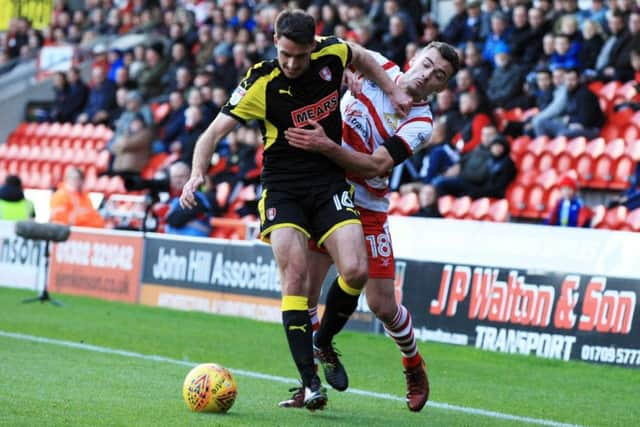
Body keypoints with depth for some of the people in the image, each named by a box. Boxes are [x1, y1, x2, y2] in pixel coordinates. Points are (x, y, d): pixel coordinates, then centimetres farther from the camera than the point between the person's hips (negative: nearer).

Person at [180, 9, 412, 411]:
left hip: (329, 182, 2)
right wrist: (197, 174, -27)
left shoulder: (332, 54, -6)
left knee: (355, 271, -15)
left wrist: (393, 92, 12)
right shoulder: (260, 83, -14)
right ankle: (310, 381, -15)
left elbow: (362, 56, 20)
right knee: (295, 276, -19)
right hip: (283, 187, -2)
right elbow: (215, 131, -12)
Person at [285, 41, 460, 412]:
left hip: (367, 208, -2)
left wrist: (326, 146, -36)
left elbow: (376, 165, -24)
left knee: (382, 305, -2)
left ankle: (414, 367, 28)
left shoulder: (420, 123, -11)